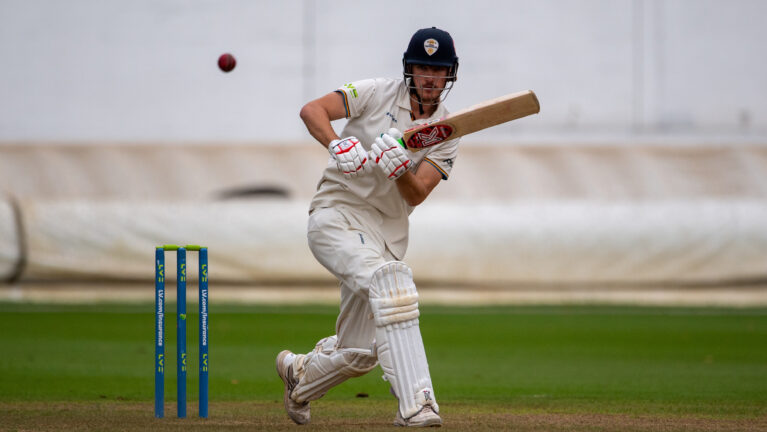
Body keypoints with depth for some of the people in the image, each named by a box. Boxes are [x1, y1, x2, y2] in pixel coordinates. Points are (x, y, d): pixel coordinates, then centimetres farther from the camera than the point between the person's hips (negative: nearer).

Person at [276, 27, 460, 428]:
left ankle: (299, 372, 41)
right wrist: (337, 144, -35)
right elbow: (312, 109, -18)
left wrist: (399, 168, -32)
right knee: (389, 279, -33)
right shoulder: (378, 94, -5)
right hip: (336, 216, -5)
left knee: (359, 352, 6)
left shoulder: (446, 134, 2)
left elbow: (416, 195, -12)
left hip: (387, 231, 5)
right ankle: (415, 403, -38)